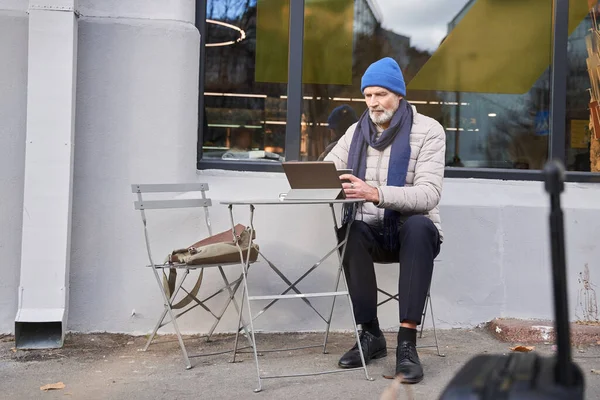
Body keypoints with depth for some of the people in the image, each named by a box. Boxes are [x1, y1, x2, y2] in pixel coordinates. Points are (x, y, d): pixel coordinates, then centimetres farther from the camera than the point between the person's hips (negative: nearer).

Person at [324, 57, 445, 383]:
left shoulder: (428, 130, -8)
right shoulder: (357, 131, 8)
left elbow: (429, 194, -21)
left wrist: (376, 193, -38)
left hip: (413, 232, -3)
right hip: (372, 232, 3)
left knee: (419, 226, -37)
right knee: (351, 231, -31)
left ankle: (407, 341, -36)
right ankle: (370, 334, -19)